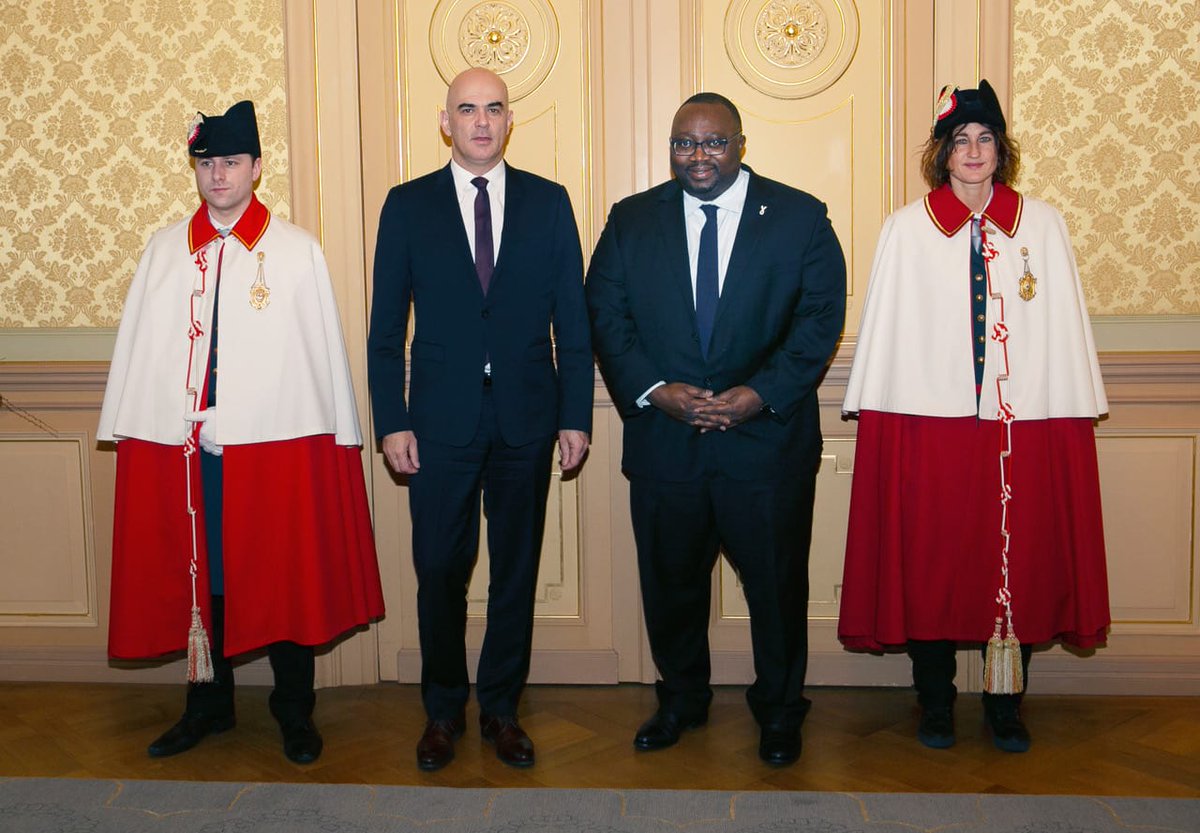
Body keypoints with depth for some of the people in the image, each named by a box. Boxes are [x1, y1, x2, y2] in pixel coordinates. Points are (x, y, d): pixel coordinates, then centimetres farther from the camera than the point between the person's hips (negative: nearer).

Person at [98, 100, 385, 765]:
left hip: (278, 440, -3)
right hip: (179, 442, 3)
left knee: (286, 577, 5)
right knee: (196, 575, 11)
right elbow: (137, 344, 9)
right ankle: (208, 704, 28)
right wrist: (131, 431, 4)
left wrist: (338, 435, -3)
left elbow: (324, 350, 0)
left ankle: (294, 711, 20)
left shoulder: (297, 251, 2)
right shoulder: (164, 249, 10)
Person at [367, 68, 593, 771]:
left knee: (517, 570, 10)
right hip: (441, 420, -1)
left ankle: (501, 707, 26)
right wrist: (392, 421, -4)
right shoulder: (408, 205, 3)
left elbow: (573, 318, 5)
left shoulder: (549, 202, 5)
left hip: (527, 418, 1)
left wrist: (576, 416, 0)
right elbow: (386, 327, 3)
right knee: (440, 573, 6)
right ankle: (444, 709, 25)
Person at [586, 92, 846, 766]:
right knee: (670, 582, 14)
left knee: (777, 583, 9)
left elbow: (821, 316, -3)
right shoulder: (632, 220, 6)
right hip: (662, 436, 2)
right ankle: (682, 698, 36)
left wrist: (761, 394, -14)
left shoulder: (800, 217, 1)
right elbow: (607, 315, 2)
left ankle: (780, 709, 30)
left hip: (768, 436, -1)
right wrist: (654, 390, -12)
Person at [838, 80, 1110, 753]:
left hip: (1028, 425, 1)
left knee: (1020, 562, 5)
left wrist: (1077, 414, 0)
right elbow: (886, 329, 4)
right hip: (928, 423, -1)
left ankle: (1006, 705, 20)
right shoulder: (907, 229, 6)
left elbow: (1064, 326, 5)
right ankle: (936, 704, 18)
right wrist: (877, 412, -1)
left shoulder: (1043, 224, 8)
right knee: (932, 562, 4)